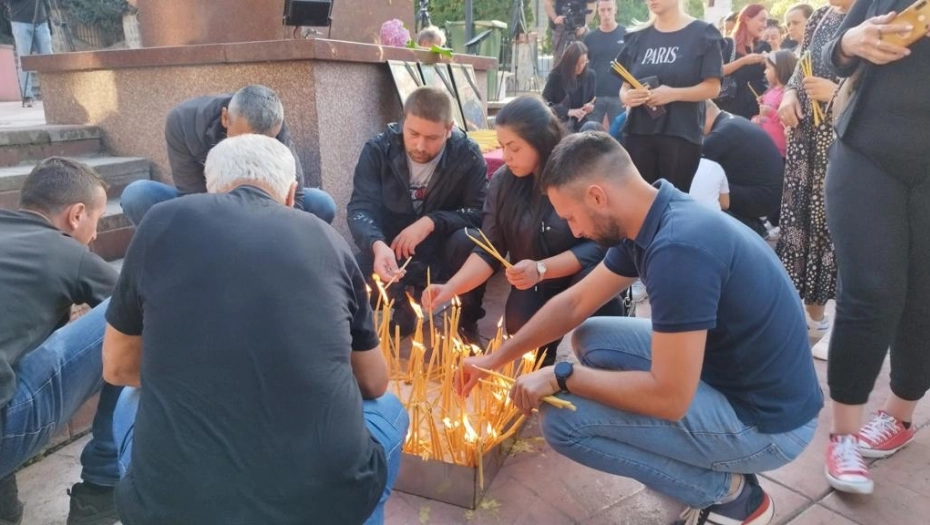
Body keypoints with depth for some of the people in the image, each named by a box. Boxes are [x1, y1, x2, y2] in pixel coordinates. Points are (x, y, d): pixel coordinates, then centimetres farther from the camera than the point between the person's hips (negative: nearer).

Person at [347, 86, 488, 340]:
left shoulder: (468, 154, -15)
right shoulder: (377, 150, -13)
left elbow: (481, 211, -17)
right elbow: (360, 208, -20)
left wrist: (431, 222, -32)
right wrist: (377, 245, -42)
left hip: (445, 250, -1)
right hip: (392, 251, 1)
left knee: (468, 242, -33)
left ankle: (467, 321, -5)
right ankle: (402, 307, 12)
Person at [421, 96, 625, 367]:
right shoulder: (503, 181, -5)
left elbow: (598, 245, -20)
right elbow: (488, 251, -5)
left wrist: (541, 269, -33)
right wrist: (449, 289, -20)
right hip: (535, 287, 3)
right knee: (520, 326, -26)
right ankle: (542, 363, 10)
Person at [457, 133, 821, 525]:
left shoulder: (679, 248, -30)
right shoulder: (651, 223, 0)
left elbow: (669, 397, -28)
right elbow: (574, 304, 10)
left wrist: (561, 376, -16)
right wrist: (495, 359, 14)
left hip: (764, 419, -9)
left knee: (560, 419, -15)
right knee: (590, 339, 12)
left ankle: (728, 493, 1)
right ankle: (716, 459, 12)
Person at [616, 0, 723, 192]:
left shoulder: (703, 34, 1)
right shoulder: (638, 37, 13)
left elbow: (712, 87, -3)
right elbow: (625, 86, 12)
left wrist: (673, 94, -19)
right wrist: (627, 96, -11)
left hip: (681, 135, -3)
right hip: (638, 133, 3)